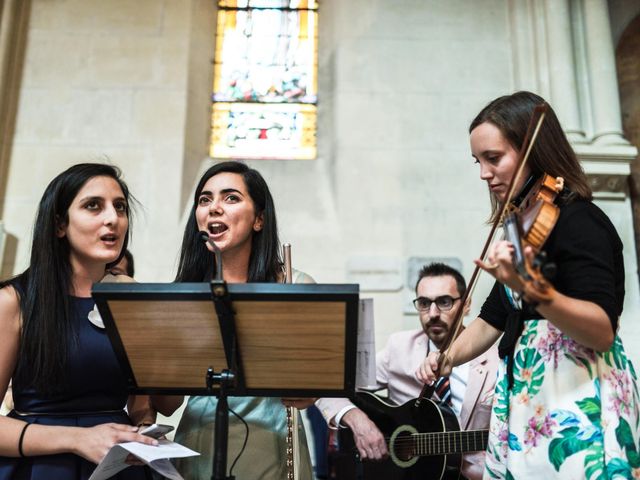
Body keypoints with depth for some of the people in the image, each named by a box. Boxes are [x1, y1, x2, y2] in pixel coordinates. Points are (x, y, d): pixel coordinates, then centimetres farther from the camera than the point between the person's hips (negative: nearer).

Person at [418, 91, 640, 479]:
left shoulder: (578, 221, -14)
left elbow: (603, 331, -24)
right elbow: (494, 318, 16)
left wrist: (532, 291, -40)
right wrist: (447, 358, 2)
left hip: (578, 402, -7)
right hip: (525, 400, 8)